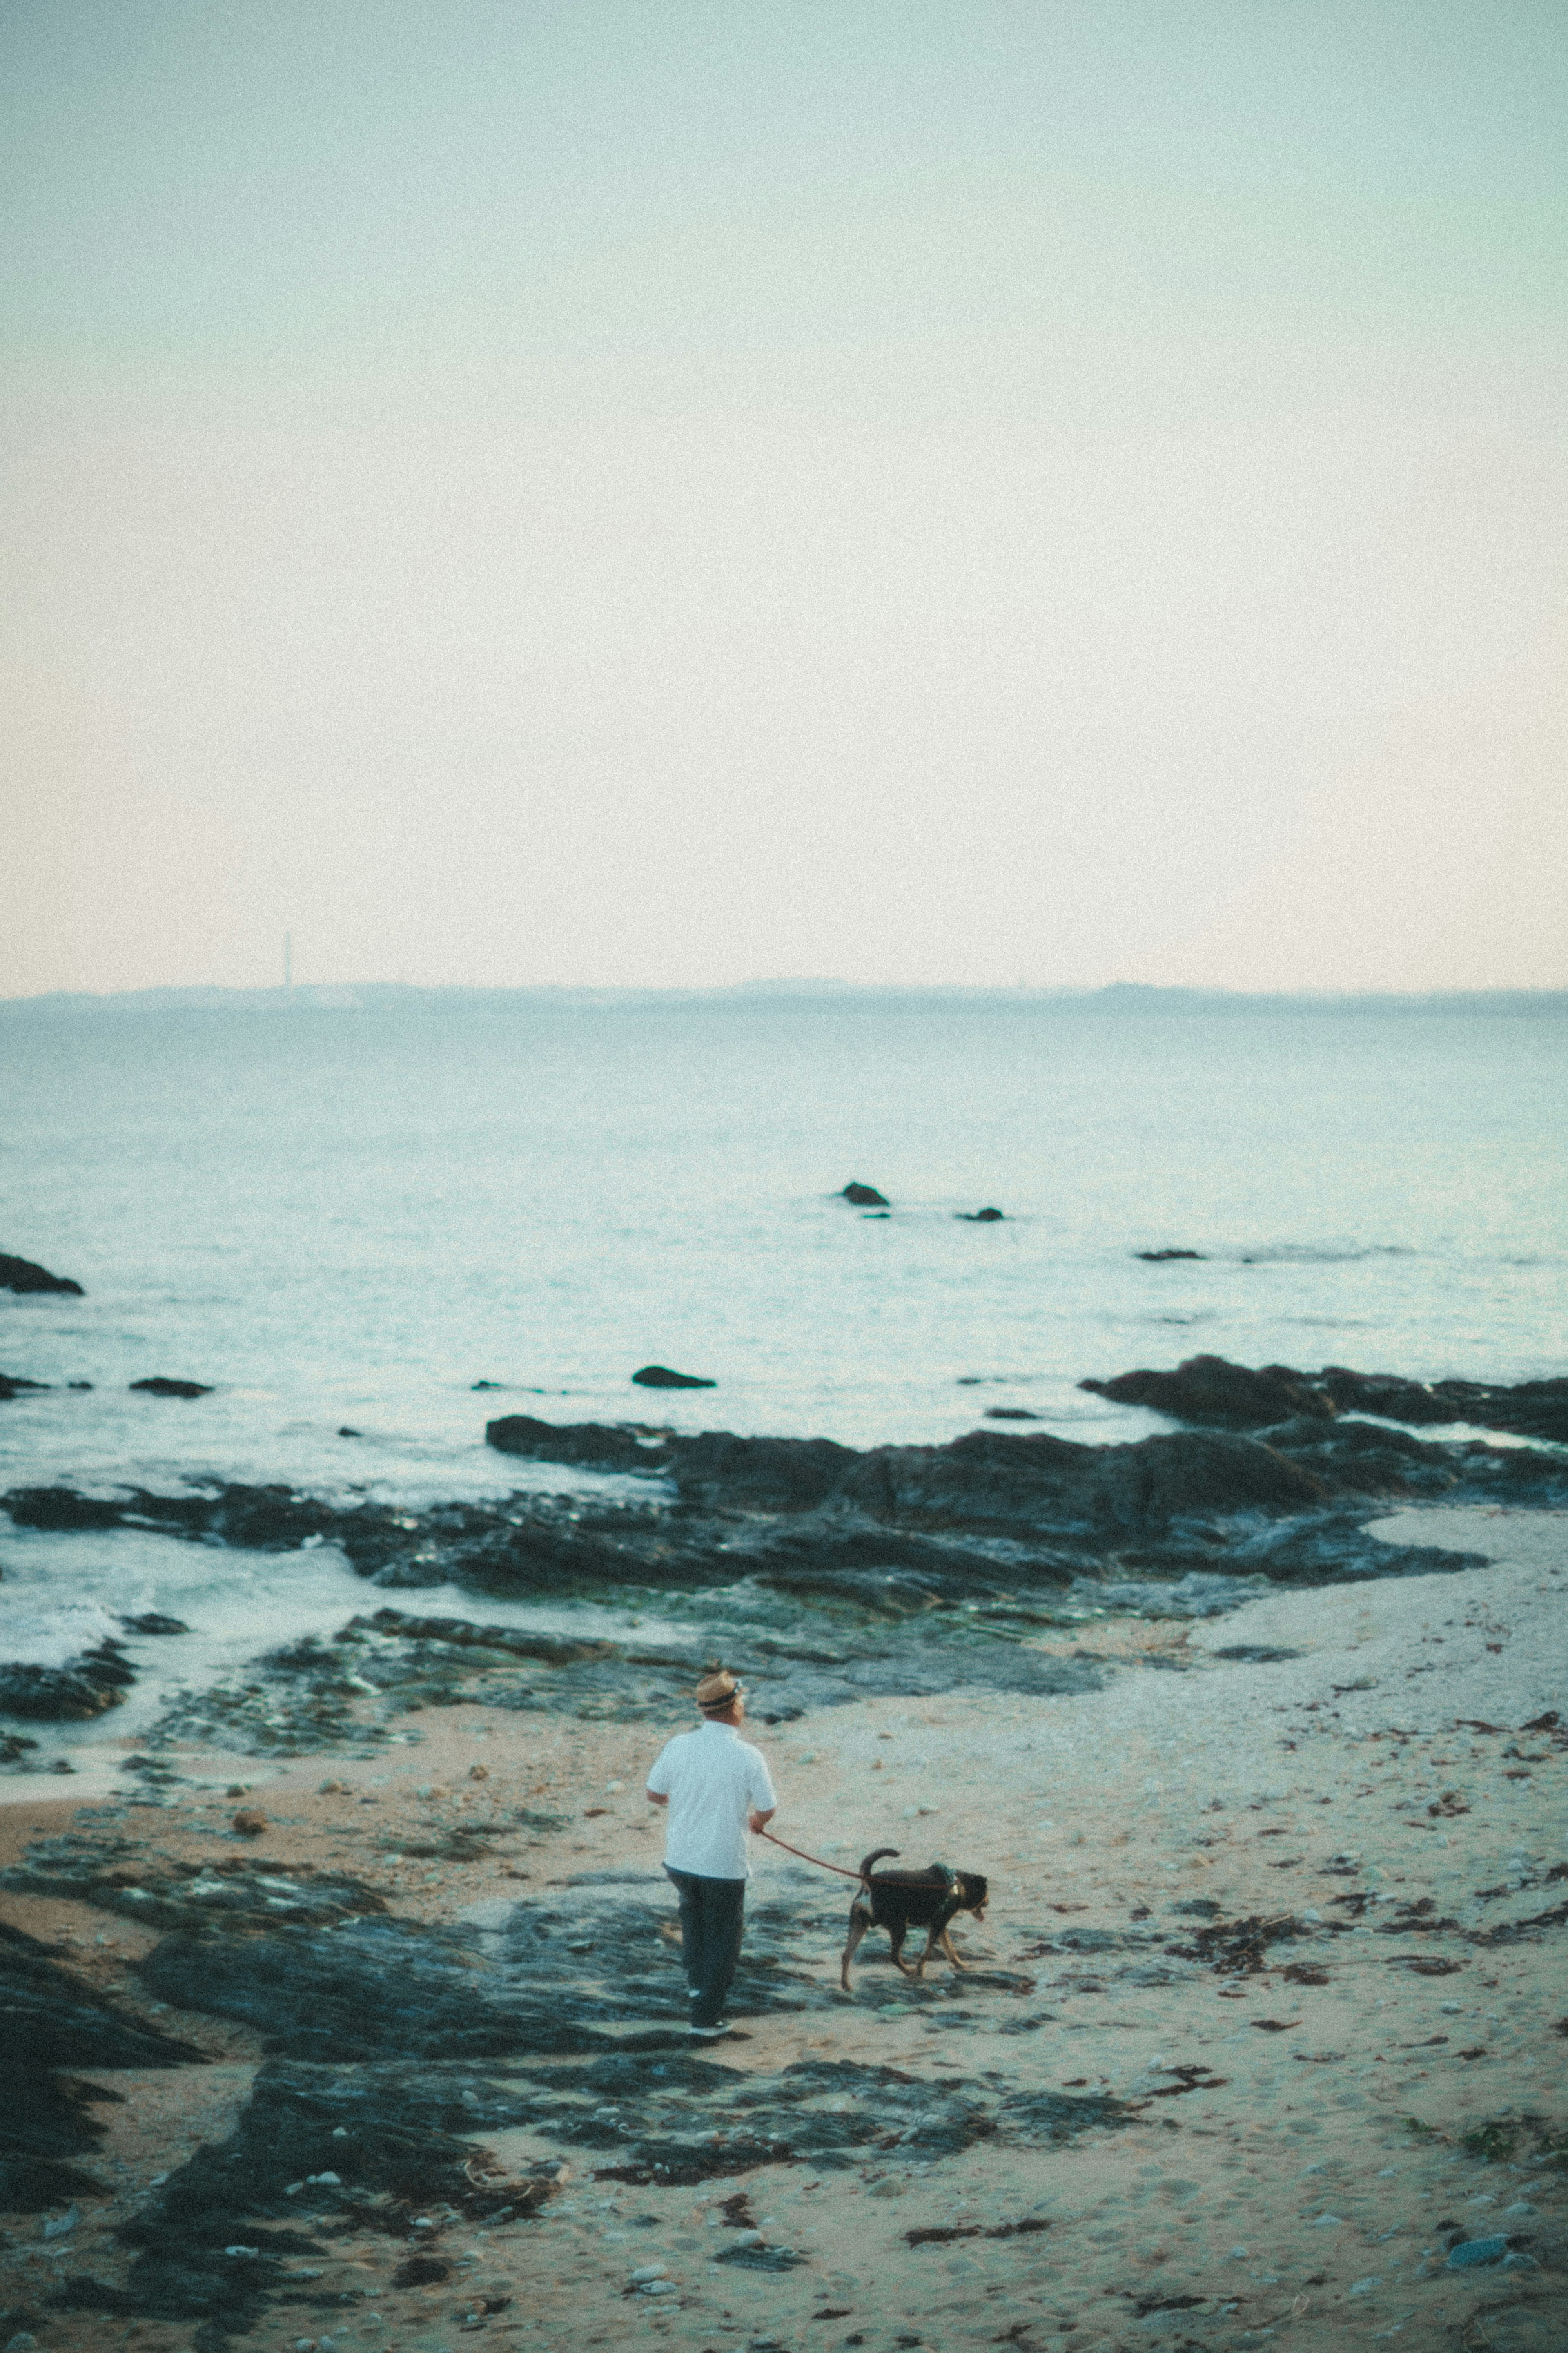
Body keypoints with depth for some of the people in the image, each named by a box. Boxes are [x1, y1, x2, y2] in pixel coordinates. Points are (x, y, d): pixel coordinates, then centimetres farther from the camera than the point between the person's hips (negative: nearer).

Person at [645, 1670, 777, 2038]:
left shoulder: (678, 1746, -9)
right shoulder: (748, 1757, -16)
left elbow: (654, 1794, 4)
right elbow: (768, 1810, -6)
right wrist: (755, 1822, 18)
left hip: (679, 1859, 3)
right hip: (724, 1865, -3)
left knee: (693, 1909, 34)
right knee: (722, 1939, 12)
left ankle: (695, 1978, 37)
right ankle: (705, 2019, 14)